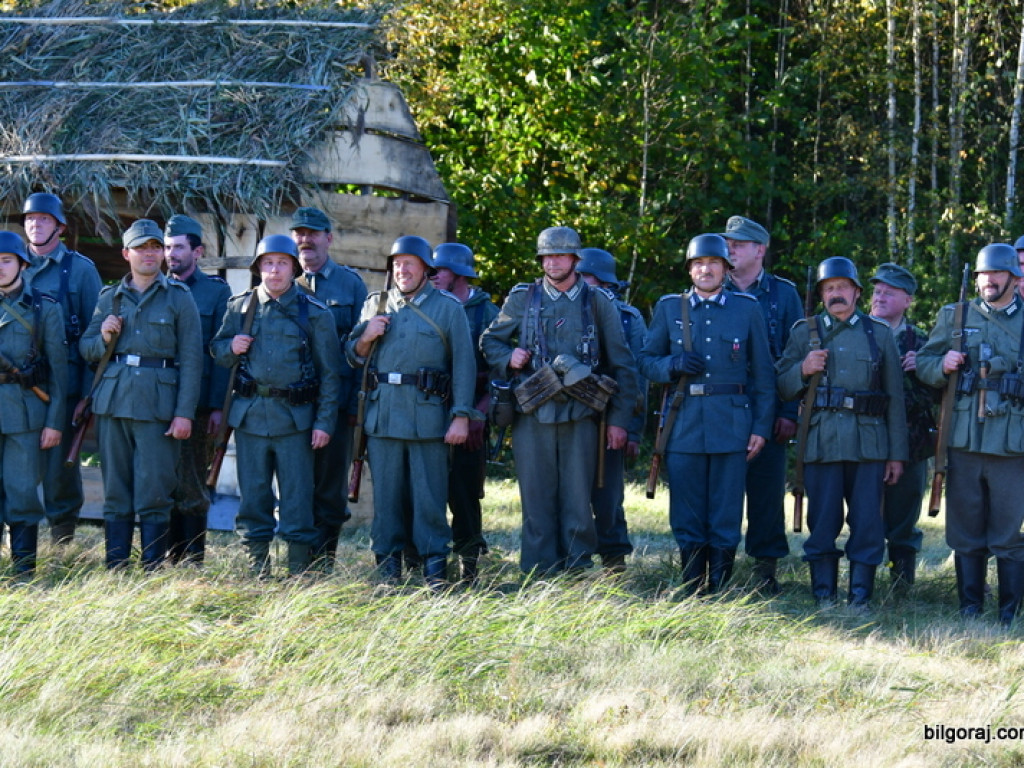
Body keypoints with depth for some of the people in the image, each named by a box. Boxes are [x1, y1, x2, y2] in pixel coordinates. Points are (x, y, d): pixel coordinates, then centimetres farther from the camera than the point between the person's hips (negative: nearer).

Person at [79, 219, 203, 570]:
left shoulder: (179, 298, 5)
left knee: (153, 494, -5)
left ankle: (153, 576, 0)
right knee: (115, 492, 6)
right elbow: (86, 348, 19)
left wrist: (185, 413, -8)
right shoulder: (109, 298, 14)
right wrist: (104, 338, -4)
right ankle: (114, 573, 10)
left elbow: (191, 359, 0)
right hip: (113, 402, 3)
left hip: (157, 404, -3)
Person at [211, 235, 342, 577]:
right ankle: (257, 572, 13)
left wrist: (324, 421, -4)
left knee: (297, 500, -2)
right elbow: (217, 350, 18)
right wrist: (231, 348, -6)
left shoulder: (315, 313, 2)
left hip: (296, 417, -3)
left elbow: (330, 372, 2)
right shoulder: (239, 307, 9)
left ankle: (300, 573, 4)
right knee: (252, 498, 5)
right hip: (249, 415, 3)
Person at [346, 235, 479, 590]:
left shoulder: (448, 307, 4)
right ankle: (387, 565, 10)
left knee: (430, 493, -3)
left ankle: (435, 567, 1)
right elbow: (354, 359, 19)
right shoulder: (375, 305, 14)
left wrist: (461, 415, -7)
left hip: (428, 413, -3)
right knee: (386, 494, 4)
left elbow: (464, 364, 1)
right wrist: (365, 338, -4)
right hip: (382, 413, 3)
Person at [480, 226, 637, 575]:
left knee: (578, 502, -2)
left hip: (581, 415, -1)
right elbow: (489, 341, 20)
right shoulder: (522, 299, 10)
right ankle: (538, 576, 5)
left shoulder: (600, 303, 8)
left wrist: (618, 419, 2)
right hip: (533, 415, 1)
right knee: (537, 501, 0)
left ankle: (578, 571, 4)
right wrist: (509, 359, -3)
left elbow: (621, 365, 9)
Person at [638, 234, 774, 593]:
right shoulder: (669, 308, 11)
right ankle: (692, 594, 9)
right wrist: (674, 365, -9)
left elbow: (763, 374, 7)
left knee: (726, 519, 0)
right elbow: (646, 361, 13)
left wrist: (761, 427, 0)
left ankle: (719, 592, 7)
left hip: (732, 426, -1)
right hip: (684, 426, 1)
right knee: (687, 522, 1)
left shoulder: (747, 309, 8)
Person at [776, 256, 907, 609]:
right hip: (822, 444, 0)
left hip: (869, 444, 0)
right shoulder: (804, 332, 12)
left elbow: (895, 398, 11)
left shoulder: (879, 334, 13)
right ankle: (824, 599, 6)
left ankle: (860, 599, 2)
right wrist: (803, 369, -11)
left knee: (867, 523, -3)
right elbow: (782, 388, 10)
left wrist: (897, 454, 5)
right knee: (822, 523, -1)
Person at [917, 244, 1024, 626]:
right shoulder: (955, 317, 13)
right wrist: (943, 365, -6)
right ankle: (969, 610, 15)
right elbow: (923, 364, 14)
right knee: (965, 534, 6)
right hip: (964, 440, 2)